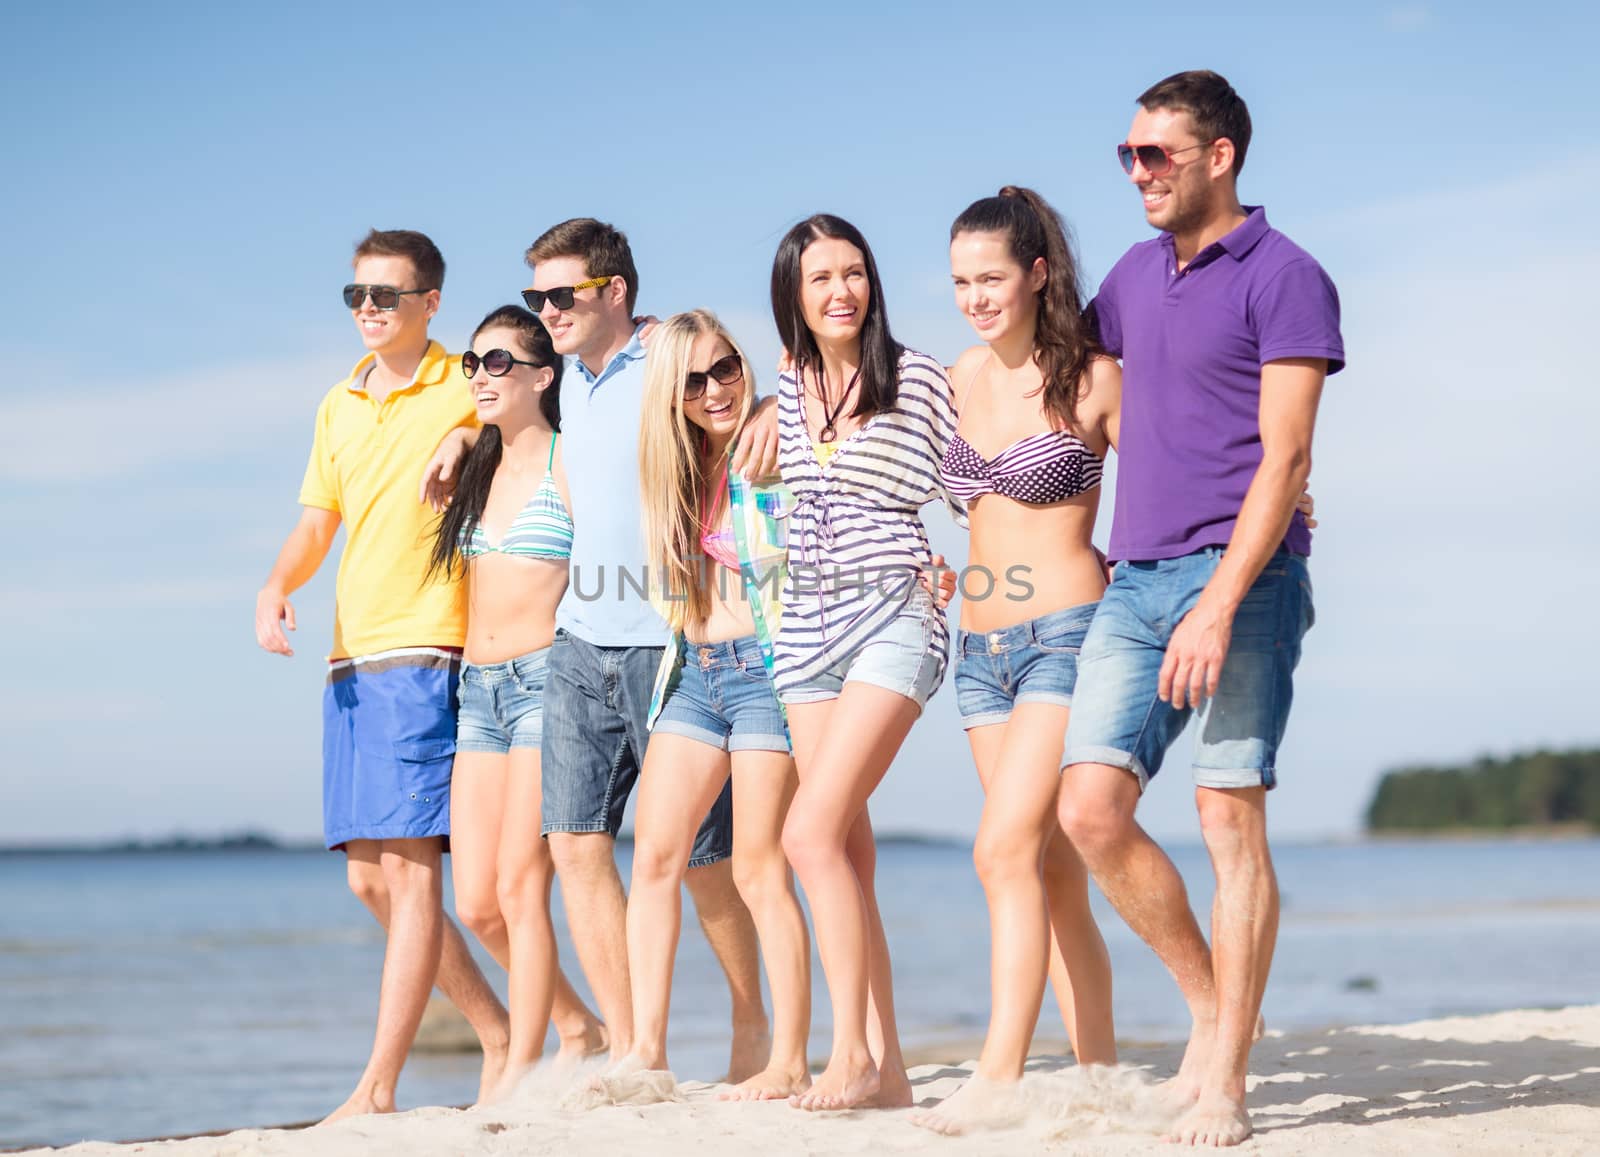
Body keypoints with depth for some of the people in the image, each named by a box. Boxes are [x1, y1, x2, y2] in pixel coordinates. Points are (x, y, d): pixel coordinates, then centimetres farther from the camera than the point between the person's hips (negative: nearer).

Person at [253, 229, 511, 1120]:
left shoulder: (468, 392, -3)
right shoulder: (340, 407, 18)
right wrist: (276, 589, 4)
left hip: (427, 652, -8)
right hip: (352, 656, 8)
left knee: (410, 866, -11)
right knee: (370, 878, 8)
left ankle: (379, 1084, -11)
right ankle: (502, 1037, 21)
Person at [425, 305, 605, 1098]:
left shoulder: (571, 465, -4)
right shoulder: (477, 469, 16)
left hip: (548, 678, -7)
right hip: (479, 689, 7)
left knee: (519, 885, -9)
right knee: (475, 902, 3)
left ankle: (522, 1070, 0)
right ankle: (577, 1028, 21)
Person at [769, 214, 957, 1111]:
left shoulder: (920, 380, -5)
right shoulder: (790, 388, 11)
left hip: (894, 617, -6)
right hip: (808, 625, 6)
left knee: (813, 831, -18)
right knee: (848, 849, 3)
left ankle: (853, 1055, -13)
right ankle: (885, 1065, 6)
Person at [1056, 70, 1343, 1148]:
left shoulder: (1285, 279, -5)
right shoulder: (1136, 275, 16)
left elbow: (1284, 460, -13)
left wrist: (1218, 605, -20)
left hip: (1237, 579, -6)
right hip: (1133, 581, 6)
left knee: (1231, 821, -6)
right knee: (1092, 810, -4)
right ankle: (1212, 1005, 15)